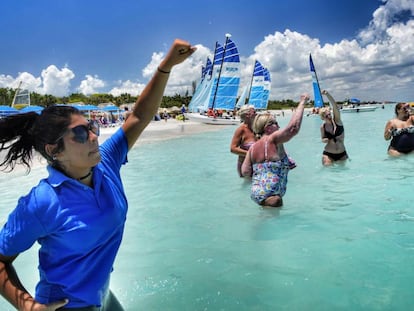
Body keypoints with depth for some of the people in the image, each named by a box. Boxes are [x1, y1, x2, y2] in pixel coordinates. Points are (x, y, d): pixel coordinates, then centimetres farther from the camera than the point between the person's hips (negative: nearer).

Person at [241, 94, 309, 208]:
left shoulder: (253, 147, 8)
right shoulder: (273, 139, -10)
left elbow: (245, 172, 4)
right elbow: (293, 127, -19)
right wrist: (302, 103, -9)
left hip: (256, 193, 8)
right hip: (271, 195, -8)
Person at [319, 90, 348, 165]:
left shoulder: (337, 121, -9)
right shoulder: (322, 127, -4)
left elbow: (335, 106, -24)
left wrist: (328, 94, -37)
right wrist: (327, 140, -15)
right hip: (328, 154, 0)